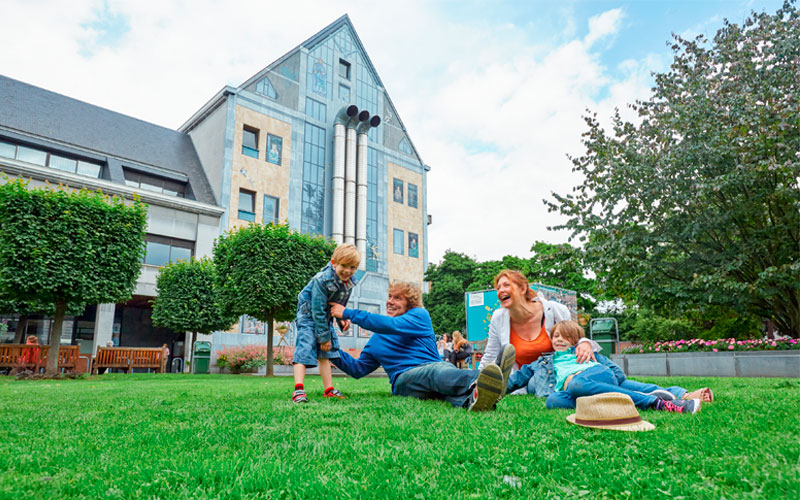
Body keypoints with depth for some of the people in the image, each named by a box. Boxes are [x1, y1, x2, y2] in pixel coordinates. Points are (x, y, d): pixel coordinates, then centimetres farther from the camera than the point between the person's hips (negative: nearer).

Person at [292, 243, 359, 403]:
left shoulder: (349, 282, -7)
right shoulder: (322, 280, -31)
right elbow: (318, 310, -29)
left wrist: (343, 319, -9)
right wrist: (324, 337, -25)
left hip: (325, 318, 8)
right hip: (308, 314, -8)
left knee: (326, 351, 10)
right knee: (305, 347, -19)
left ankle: (329, 389, 16)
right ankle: (298, 390, -21)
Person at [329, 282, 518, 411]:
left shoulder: (419, 315, 12)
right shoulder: (376, 340, 26)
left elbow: (393, 326, -7)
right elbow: (358, 368, 32)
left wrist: (348, 313, -5)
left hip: (433, 366, 0)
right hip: (403, 379, 0)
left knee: (443, 369, -39)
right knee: (435, 370, -36)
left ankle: (469, 398, -74)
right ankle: (479, 381, -70)